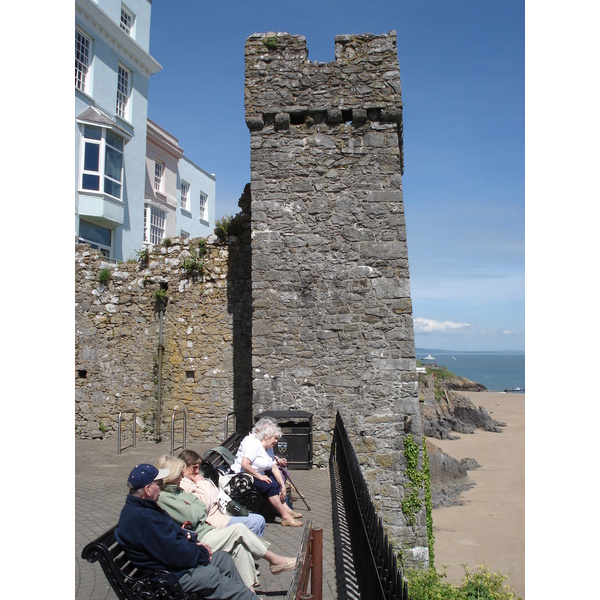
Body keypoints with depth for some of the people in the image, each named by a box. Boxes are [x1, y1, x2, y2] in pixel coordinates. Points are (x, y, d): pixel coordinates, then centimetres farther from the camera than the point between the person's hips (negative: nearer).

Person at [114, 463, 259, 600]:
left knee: (225, 559, 12)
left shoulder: (141, 507, 6)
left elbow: (174, 531, 17)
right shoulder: (142, 518, -29)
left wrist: (194, 542, 3)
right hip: (174, 574, -10)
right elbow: (175, 554, -28)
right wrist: (202, 553, -11)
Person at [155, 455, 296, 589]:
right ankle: (274, 560, 0)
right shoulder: (162, 498, -15)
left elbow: (202, 507, 13)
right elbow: (192, 517, -21)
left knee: (239, 545, -9)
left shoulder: (177, 491, 16)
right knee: (239, 529, -14)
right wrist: (197, 506, 1)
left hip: (206, 530, 9)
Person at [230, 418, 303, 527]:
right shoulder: (254, 443, -19)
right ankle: (285, 517, -18)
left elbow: (274, 468, 7)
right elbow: (244, 464, -32)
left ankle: (286, 509, 6)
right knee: (270, 485, -23)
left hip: (256, 474, 11)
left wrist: (283, 486, -1)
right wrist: (259, 476, -23)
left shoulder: (268, 447, 10)